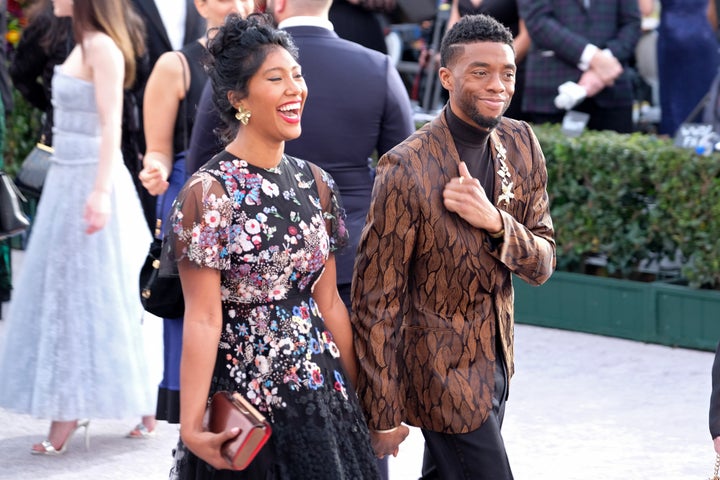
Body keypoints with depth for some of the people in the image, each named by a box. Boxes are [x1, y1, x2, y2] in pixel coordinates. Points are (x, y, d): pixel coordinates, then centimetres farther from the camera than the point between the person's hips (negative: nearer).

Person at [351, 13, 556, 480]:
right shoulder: (407, 169, -22)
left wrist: (494, 221, -22)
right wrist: (384, 412, -15)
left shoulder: (521, 144, -2)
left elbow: (543, 264, -1)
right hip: (445, 372, -7)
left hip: (497, 364, 7)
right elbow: (376, 300, -17)